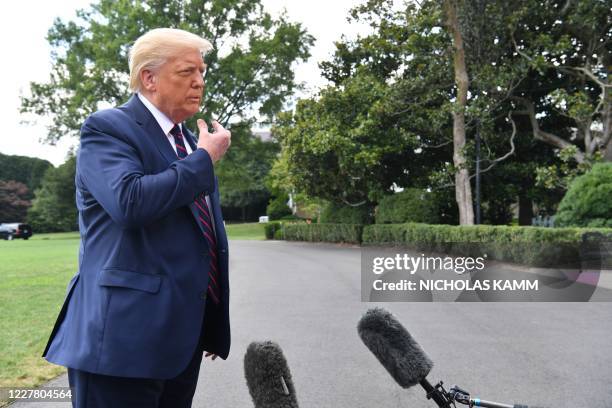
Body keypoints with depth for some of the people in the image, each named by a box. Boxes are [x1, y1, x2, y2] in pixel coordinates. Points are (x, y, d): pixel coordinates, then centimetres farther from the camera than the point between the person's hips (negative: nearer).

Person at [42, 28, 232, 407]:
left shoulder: (191, 141, 17)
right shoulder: (106, 128, -6)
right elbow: (130, 201, -26)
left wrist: (214, 324, 20)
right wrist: (205, 158, -13)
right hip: (125, 334, -7)